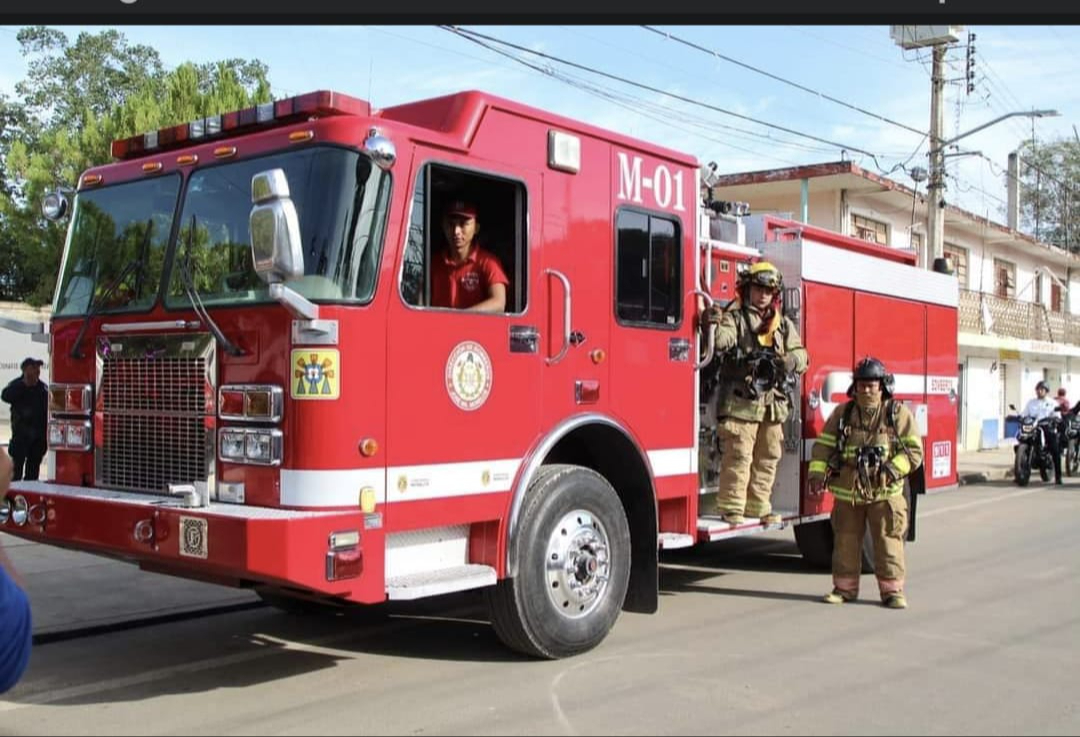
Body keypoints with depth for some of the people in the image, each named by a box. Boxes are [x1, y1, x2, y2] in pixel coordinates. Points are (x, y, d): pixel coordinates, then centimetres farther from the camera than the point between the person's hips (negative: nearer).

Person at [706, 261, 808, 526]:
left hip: (774, 403, 6)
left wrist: (788, 361, -13)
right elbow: (722, 342, -19)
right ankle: (732, 508, 0)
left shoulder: (784, 325, 16)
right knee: (738, 456, -7)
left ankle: (758, 506, 22)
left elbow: (800, 356, 10)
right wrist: (715, 326, -41)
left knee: (768, 458, 11)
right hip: (741, 401, -5)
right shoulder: (734, 317, 0)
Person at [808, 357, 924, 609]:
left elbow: (913, 450, -1)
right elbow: (824, 445, 7)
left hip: (884, 493, -2)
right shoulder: (842, 413, 9)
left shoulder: (898, 413, 2)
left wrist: (893, 469, -16)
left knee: (888, 543, 0)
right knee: (845, 541, 8)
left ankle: (892, 590, 11)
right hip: (847, 492, 3)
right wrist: (817, 473, -7)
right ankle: (845, 587, 19)